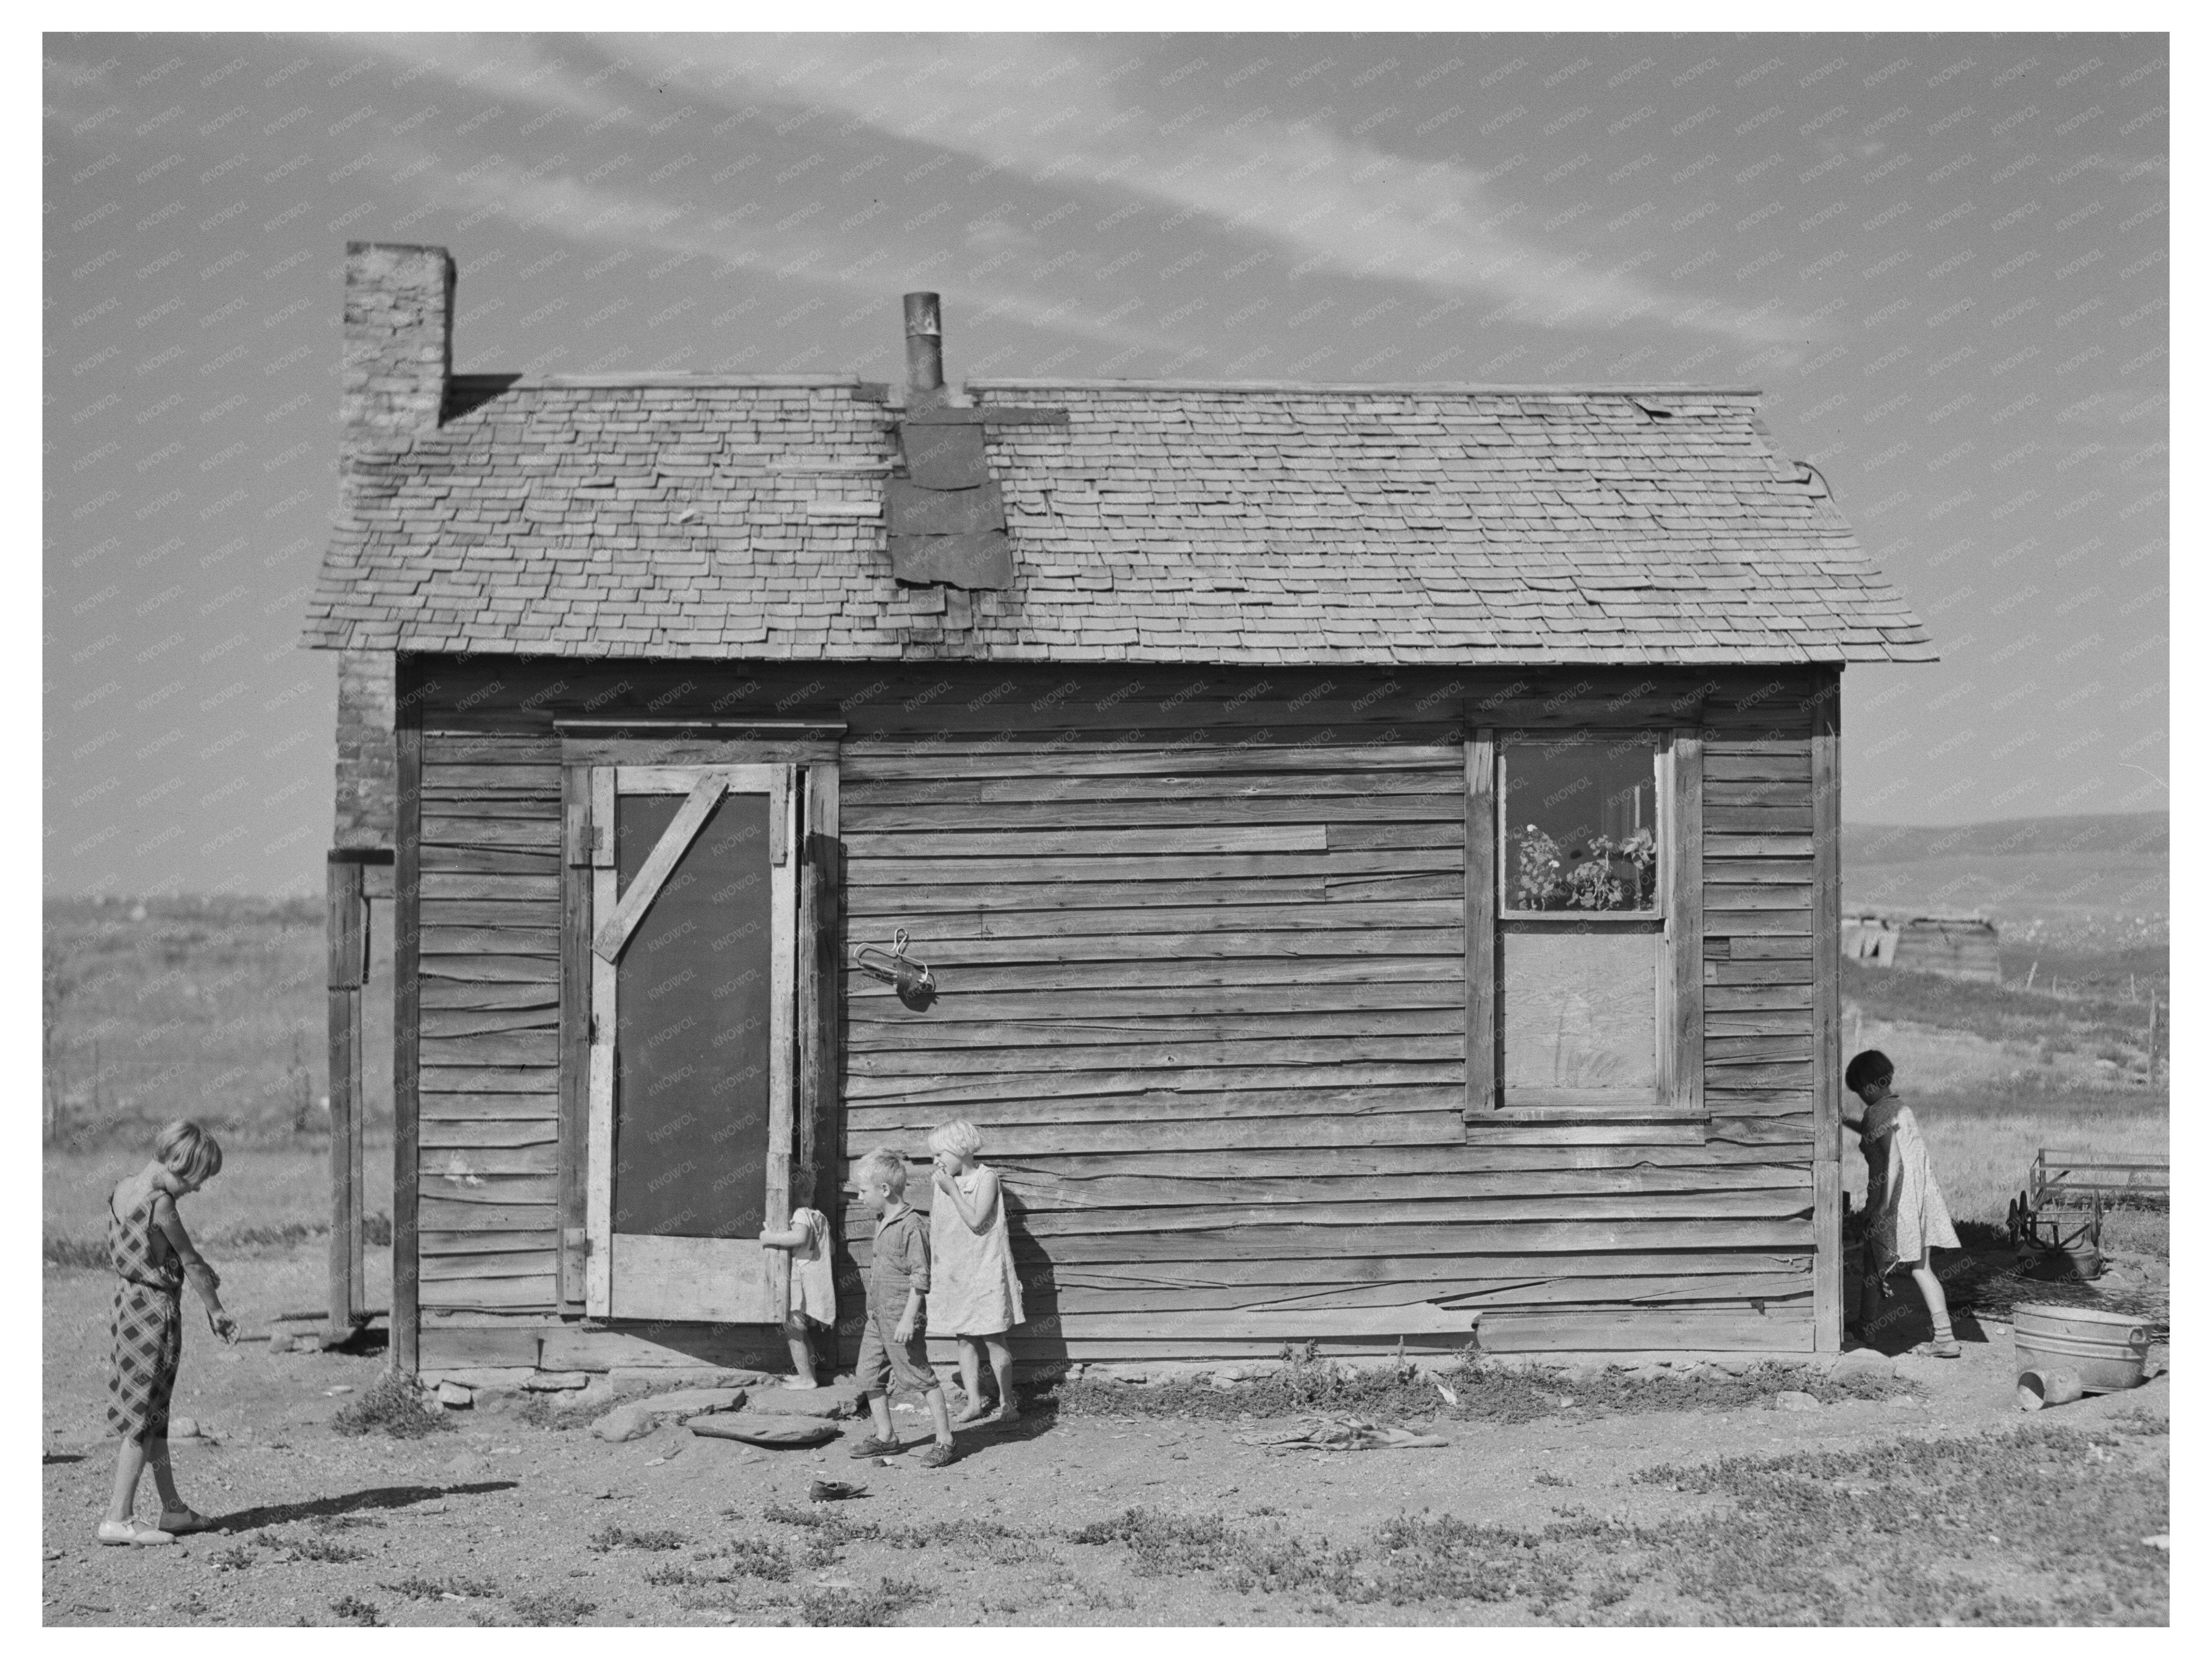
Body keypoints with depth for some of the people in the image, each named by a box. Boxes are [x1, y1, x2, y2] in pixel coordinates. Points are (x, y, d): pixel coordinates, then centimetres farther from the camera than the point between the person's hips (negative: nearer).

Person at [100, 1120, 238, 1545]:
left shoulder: (122, 1189, 6)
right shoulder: (160, 1204, -20)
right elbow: (191, 1263, -11)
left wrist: (201, 1271, 16)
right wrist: (217, 1311, -1)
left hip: (128, 1304, 9)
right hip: (157, 1311, -9)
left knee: (154, 1415, 15)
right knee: (143, 1419, -2)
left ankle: (173, 1509, 25)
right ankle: (118, 1518, -1)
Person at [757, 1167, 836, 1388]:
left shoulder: (801, 1215, -14)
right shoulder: (821, 1218, 13)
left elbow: (800, 1237, -35)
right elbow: (830, 1247, 24)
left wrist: (772, 1238, -25)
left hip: (801, 1285, -9)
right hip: (818, 1285, 9)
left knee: (793, 1331, -3)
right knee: (805, 1332, 20)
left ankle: (806, 1378, -4)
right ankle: (808, 1372, 27)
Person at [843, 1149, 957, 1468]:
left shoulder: (911, 1227, -17)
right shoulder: (883, 1224, 11)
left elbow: (920, 1277, -19)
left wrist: (908, 1319, -23)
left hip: (900, 1316, -9)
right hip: (878, 1316, 9)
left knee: (921, 1377, -4)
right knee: (868, 1375, 11)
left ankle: (944, 1441, 3)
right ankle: (885, 1438, 21)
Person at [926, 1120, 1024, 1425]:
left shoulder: (986, 1177, -9)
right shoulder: (944, 1182, 7)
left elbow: (976, 1222, -19)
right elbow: (937, 1226, 13)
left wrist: (952, 1190, -17)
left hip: (984, 1272, -5)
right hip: (954, 1274, 5)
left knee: (993, 1340, -2)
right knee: (965, 1341, 6)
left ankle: (1007, 1401, 8)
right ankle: (974, 1402, 12)